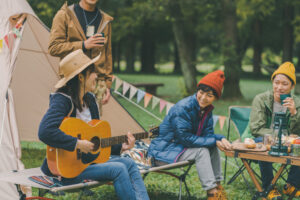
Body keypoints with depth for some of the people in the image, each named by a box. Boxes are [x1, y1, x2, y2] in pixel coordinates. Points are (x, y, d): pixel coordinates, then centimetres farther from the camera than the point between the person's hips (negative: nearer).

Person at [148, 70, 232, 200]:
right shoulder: (183, 108, -25)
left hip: (180, 147, 9)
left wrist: (221, 139, -19)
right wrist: (214, 141, -23)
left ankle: (217, 186, -1)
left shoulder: (206, 109, 1)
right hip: (163, 151, -9)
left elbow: (208, 134, 3)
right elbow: (186, 138, -26)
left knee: (213, 148, -3)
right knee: (201, 151, -25)